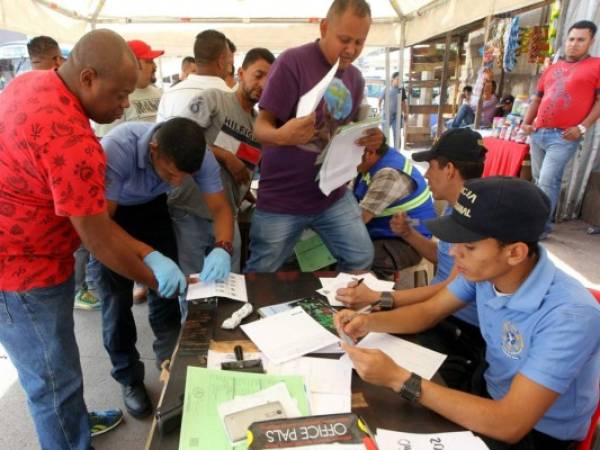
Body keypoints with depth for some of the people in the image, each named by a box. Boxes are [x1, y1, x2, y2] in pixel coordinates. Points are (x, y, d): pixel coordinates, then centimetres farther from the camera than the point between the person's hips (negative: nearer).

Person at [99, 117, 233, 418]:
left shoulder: (198, 155, -28)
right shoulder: (117, 148, -39)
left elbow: (220, 208, -21)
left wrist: (222, 248, -41)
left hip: (151, 206, 3)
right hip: (109, 211, -3)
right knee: (116, 297, -3)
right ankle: (128, 378, 18)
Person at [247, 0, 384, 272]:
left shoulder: (355, 78, 6)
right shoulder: (293, 62, -15)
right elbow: (261, 128, -16)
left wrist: (370, 139, -9)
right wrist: (281, 135, -40)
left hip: (334, 196, 5)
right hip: (282, 200, -5)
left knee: (361, 260, 9)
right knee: (260, 276, 8)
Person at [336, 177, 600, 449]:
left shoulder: (569, 316, -34)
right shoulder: (486, 270, -15)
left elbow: (509, 425, -35)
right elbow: (428, 312, 0)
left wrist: (399, 379, -37)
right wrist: (369, 322, -19)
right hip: (492, 393, 5)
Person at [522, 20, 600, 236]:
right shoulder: (552, 69, 18)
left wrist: (583, 127, -12)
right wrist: (526, 122, 10)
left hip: (564, 137, -6)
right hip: (538, 133, 6)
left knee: (547, 181, -13)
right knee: (539, 179, 10)